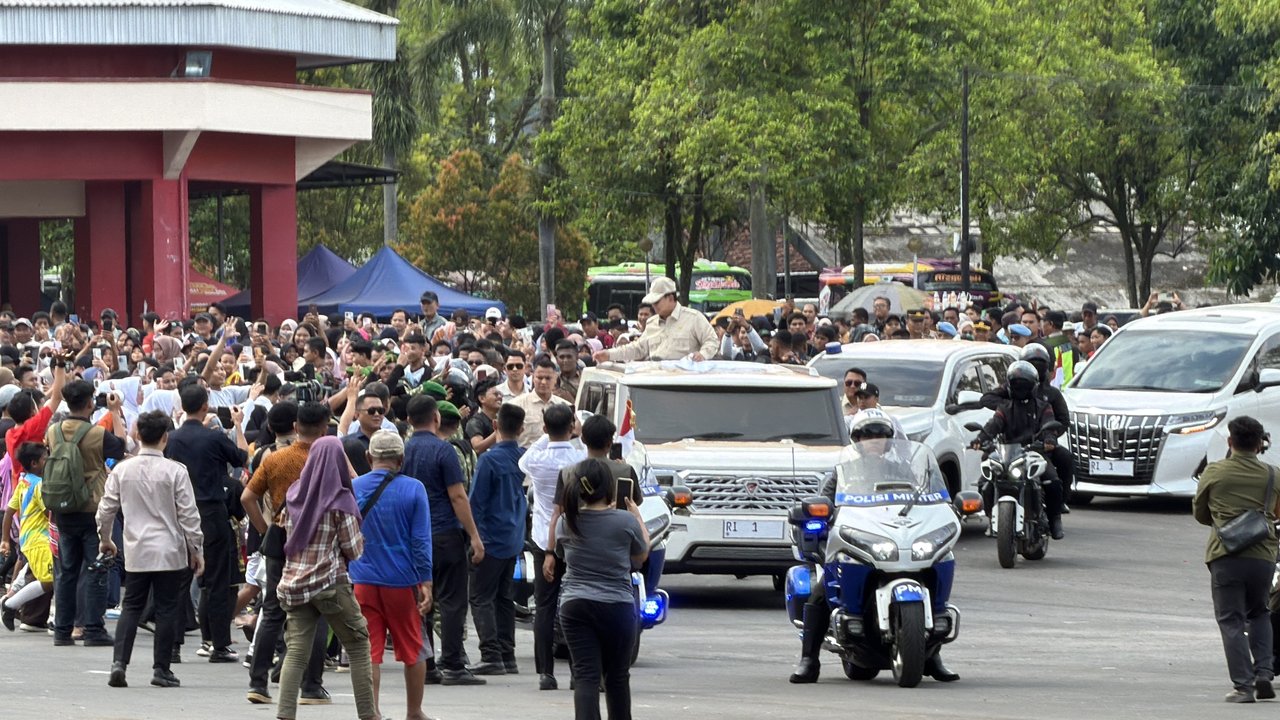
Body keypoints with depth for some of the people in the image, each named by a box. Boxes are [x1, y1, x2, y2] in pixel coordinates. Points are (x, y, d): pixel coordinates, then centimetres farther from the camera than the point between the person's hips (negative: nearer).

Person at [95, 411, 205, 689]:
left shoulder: (121, 470, -1)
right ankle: (161, 669, 7)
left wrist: (105, 538, 24)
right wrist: (197, 550, 2)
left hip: (136, 551, 3)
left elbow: (106, 508, 6)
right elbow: (188, 515, -8)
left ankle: (119, 663, -4)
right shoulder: (175, 471, -10)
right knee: (166, 609, 5)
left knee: (131, 606, 9)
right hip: (170, 551, -3)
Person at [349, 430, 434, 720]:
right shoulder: (413, 489, -6)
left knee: (369, 652, 2)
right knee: (412, 650, 13)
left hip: (363, 581, 1)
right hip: (403, 581, -1)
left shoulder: (352, 488, 0)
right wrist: (426, 582, -3)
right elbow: (421, 540, -7)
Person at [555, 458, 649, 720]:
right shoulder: (626, 521, -9)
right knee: (617, 676, 14)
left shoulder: (566, 523, 0)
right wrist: (638, 517, 24)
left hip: (574, 607, 2)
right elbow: (641, 556, 9)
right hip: (616, 607, -2)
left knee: (586, 676, -4)